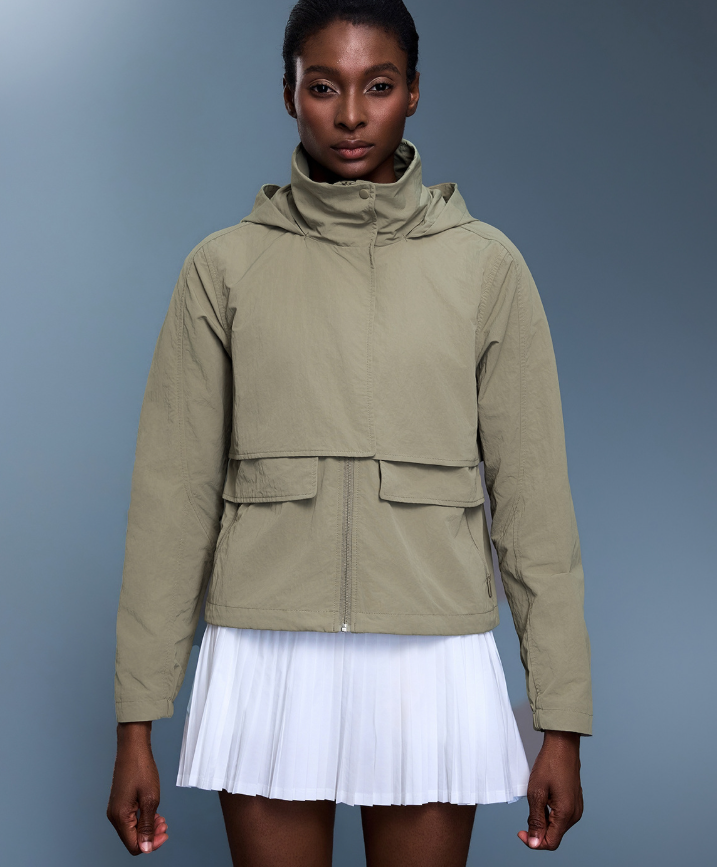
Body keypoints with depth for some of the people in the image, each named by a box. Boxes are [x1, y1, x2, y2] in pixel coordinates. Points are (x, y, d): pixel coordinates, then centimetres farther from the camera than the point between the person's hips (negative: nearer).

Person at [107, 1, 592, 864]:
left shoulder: (485, 265, 2)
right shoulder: (225, 266, 2)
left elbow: (532, 495, 2)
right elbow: (173, 495, 2)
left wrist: (561, 723, 1)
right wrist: (136, 723, 1)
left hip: (432, 665, 0)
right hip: (267, 663, 0)